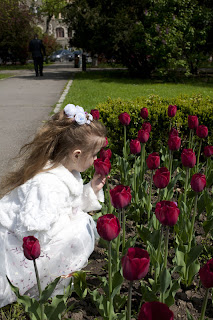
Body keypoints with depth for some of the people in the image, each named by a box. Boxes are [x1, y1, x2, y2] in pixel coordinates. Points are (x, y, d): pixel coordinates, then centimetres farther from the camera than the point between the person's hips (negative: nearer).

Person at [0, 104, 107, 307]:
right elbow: (33, 232, -33)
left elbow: (71, 205, 10)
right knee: (81, 229, -18)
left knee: (83, 220, 5)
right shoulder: (48, 185, -32)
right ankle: (47, 286, 0)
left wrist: (91, 190, -2)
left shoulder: (67, 172, -2)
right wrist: (68, 218, -21)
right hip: (19, 250, -9)